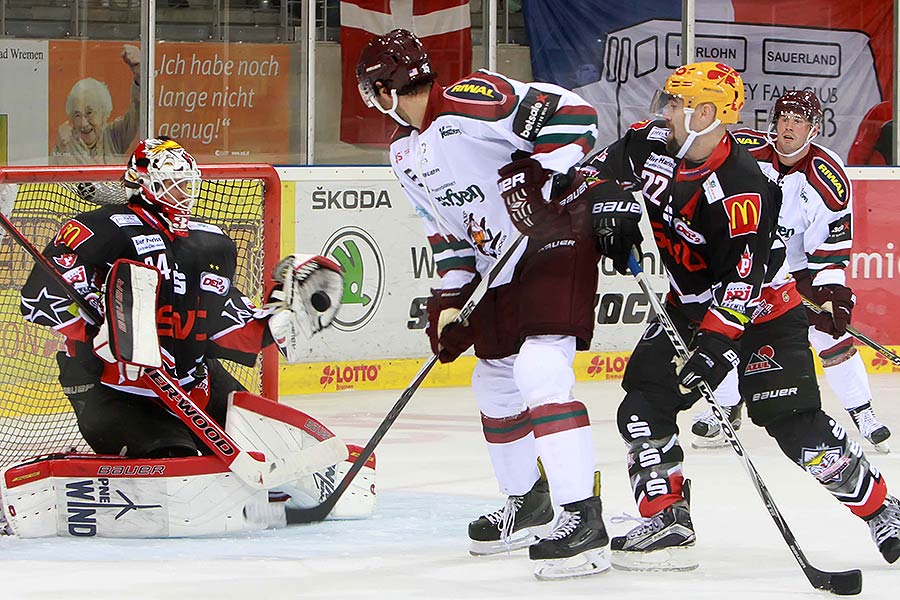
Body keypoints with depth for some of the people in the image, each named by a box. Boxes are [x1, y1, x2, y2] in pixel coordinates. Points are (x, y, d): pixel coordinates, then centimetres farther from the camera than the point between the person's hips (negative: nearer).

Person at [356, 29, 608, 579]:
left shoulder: (470, 102, -20)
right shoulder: (405, 152, 12)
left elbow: (573, 114, -25)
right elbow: (445, 229, 17)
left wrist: (541, 175, -31)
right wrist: (449, 297, 8)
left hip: (557, 239, -10)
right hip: (498, 265, 10)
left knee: (539, 369, -23)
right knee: (494, 381, 17)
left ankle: (583, 520, -26)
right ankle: (527, 503, 37)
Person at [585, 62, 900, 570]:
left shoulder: (742, 189, -31)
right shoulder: (652, 145, -9)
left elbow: (742, 280, -34)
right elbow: (606, 167, 12)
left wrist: (714, 349, -39)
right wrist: (611, 208, -7)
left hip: (763, 310, -7)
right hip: (689, 304, 7)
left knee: (798, 428, -11)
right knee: (644, 405, -6)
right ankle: (667, 522, -1)